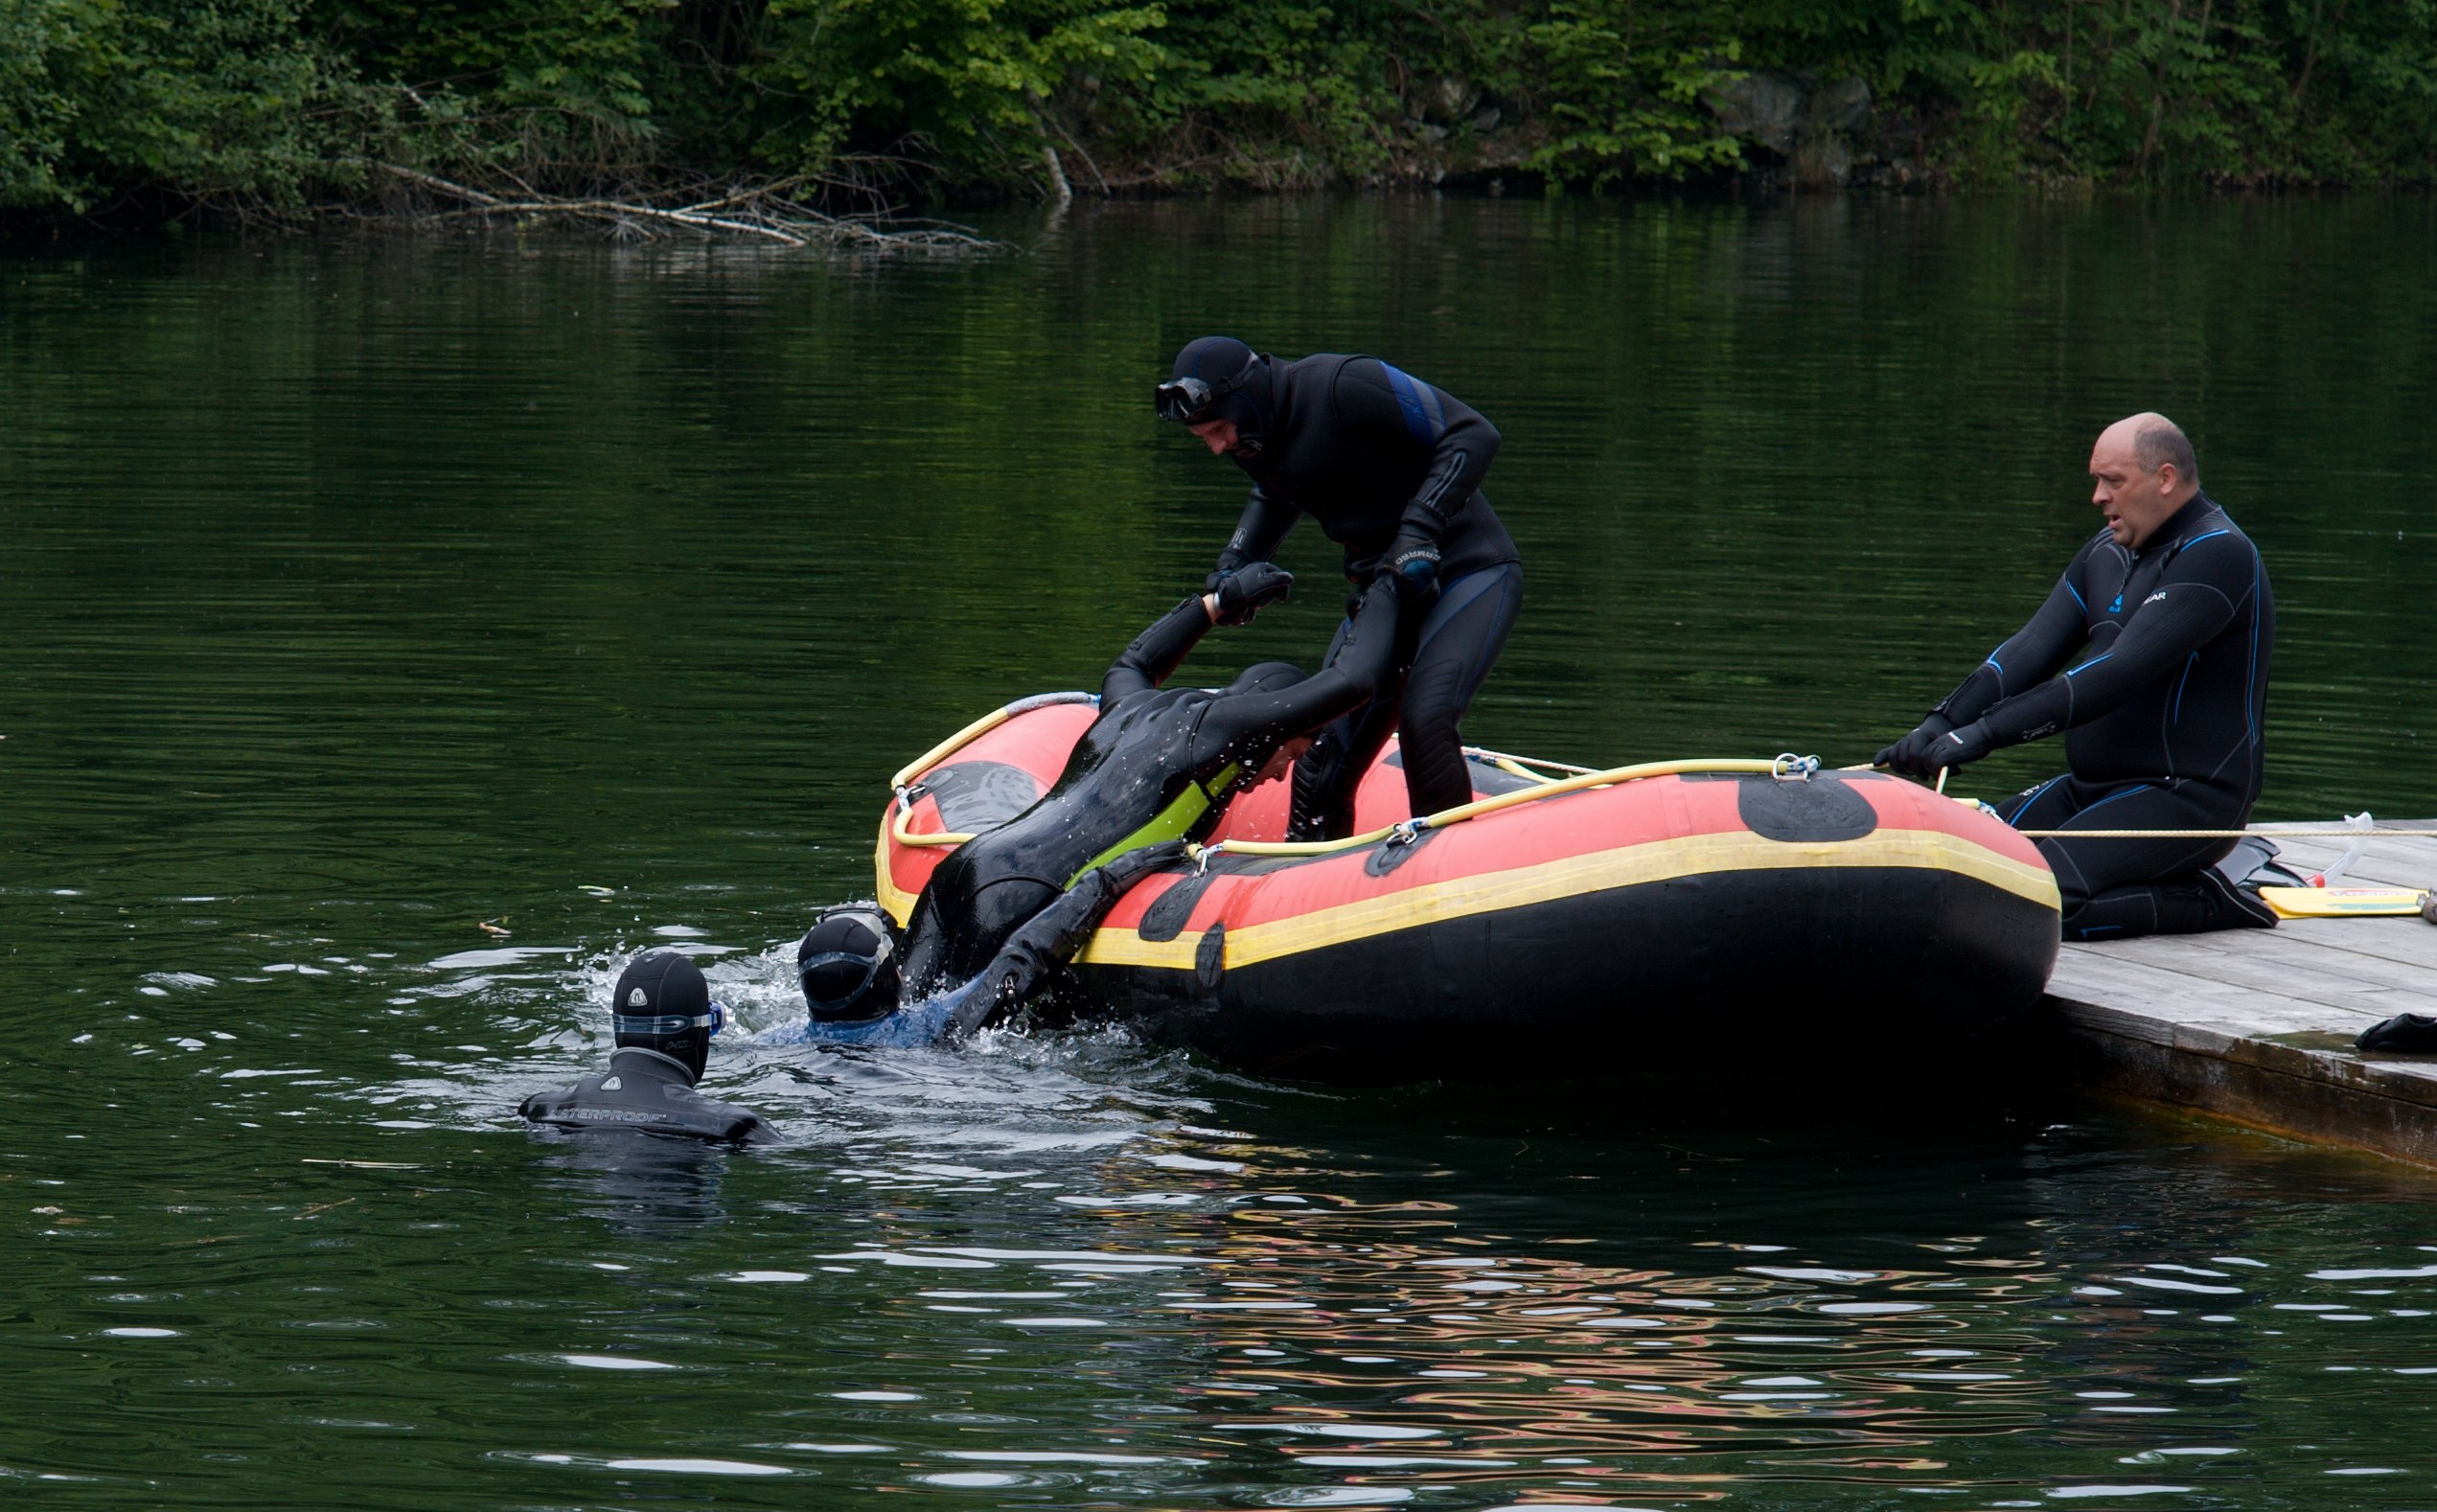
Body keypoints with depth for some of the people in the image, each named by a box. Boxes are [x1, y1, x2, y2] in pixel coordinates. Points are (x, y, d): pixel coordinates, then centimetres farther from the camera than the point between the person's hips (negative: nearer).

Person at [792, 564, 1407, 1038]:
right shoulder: (1224, 720, 6)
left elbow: (1128, 669, 56)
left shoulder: (1137, 709, 29)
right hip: (1024, 893, -8)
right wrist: (1383, 595, 26)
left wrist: (1221, 603, 61)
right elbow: (1354, 681, 7)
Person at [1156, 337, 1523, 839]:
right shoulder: (1252, 437, 1)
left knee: (1424, 719, -27)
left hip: (1471, 572, -8)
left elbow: (1473, 434, -20)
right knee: (1324, 753, 0)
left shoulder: (1343, 388, -23)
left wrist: (1420, 529, -27)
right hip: (1385, 588, 8)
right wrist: (1234, 562, 9)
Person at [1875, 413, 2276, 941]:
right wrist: (1944, 722, -12)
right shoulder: (2107, 553, 14)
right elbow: (2033, 650, 5)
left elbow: (2119, 674, -25)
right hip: (2094, 787, 9)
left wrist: (1988, 731, -28)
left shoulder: (2217, 555, -16)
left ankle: (2206, 901, -7)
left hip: (2187, 798, -9)